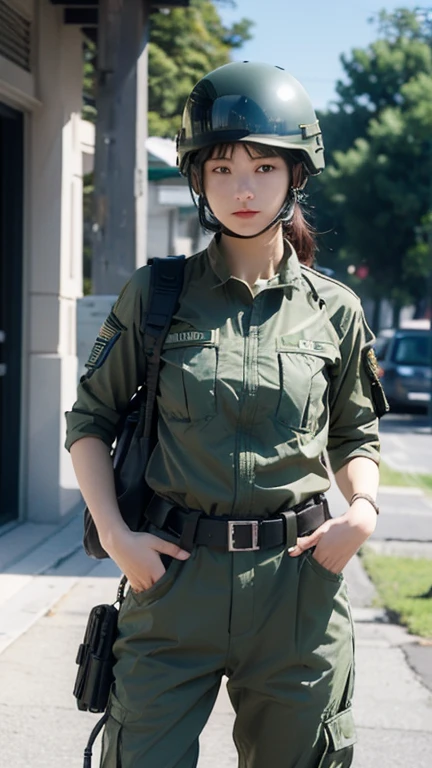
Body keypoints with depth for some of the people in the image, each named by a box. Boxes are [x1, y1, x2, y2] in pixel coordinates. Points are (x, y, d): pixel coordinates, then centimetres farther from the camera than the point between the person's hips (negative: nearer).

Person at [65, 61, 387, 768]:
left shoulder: (334, 311, 5)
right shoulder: (155, 295, 1)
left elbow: (356, 437, 15)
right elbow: (90, 419, 8)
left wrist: (363, 510, -6)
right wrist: (115, 534, -4)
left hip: (297, 584, 1)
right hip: (176, 575, -1)